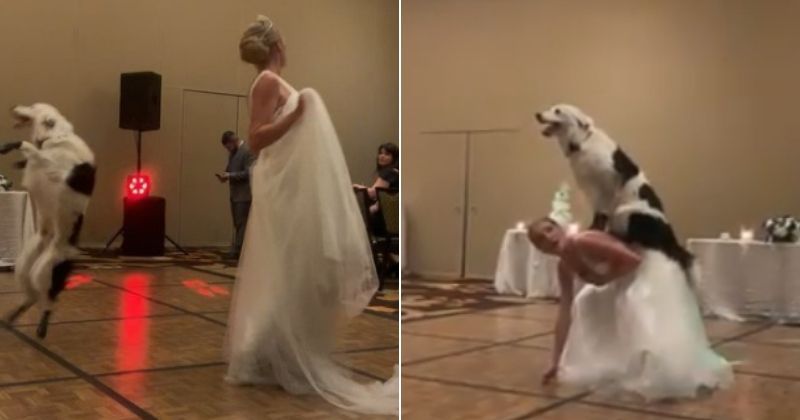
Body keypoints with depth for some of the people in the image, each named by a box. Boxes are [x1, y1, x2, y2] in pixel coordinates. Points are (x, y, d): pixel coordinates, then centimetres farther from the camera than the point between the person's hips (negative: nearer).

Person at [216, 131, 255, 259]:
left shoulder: (248, 151, -13)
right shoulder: (232, 153, 15)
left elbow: (248, 173, -19)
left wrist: (229, 175, -19)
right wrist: (225, 175, 1)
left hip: (244, 194, -9)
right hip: (235, 194, 9)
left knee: (242, 223, -6)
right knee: (237, 224, 11)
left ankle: (237, 251, -5)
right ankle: (237, 250, 17)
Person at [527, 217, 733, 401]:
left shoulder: (581, 242, -26)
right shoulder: (564, 267, 0)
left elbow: (632, 260, -29)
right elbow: (565, 313, -1)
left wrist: (603, 279, -17)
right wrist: (557, 362, -2)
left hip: (652, 272, -9)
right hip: (627, 281, 10)